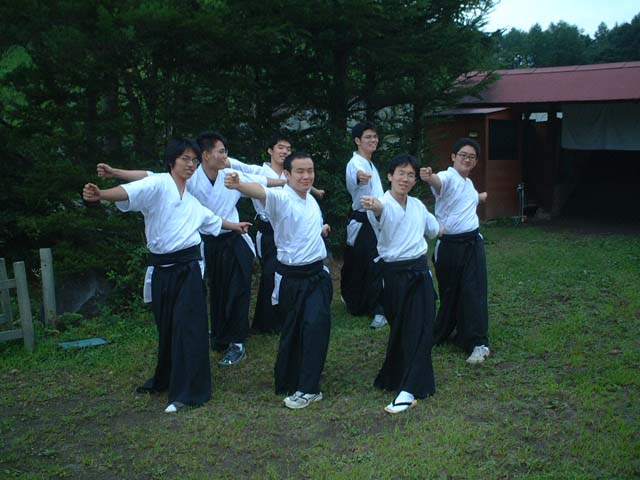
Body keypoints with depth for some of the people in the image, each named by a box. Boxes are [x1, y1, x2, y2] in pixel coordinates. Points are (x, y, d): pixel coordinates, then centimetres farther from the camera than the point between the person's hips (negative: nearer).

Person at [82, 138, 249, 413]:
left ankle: (187, 391, 1)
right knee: (165, 326, 10)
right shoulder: (159, 184, -5)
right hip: (161, 268, -3)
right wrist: (101, 194, -45)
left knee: (188, 327, -5)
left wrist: (236, 226, 50)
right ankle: (165, 381, 32)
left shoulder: (191, 200, 14)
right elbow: (130, 192, -25)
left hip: (187, 267, 3)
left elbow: (211, 220, 35)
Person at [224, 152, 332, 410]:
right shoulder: (280, 198, -13)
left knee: (316, 325, -12)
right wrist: (238, 184, -58)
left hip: (317, 274, 4)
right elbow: (260, 192, -39)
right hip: (291, 277, -4)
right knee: (291, 331, 5)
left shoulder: (312, 200, 8)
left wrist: (321, 230, 9)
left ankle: (307, 388, -5)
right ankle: (287, 382, 26)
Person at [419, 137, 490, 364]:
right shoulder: (448, 177, -11)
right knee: (448, 291, 8)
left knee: (473, 292, -3)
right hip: (449, 244, -5)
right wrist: (429, 177, -61)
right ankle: (441, 333, 30)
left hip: (472, 242, 5)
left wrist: (479, 197, 47)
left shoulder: (469, 183, 12)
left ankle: (478, 343, -2)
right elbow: (438, 182, -39)